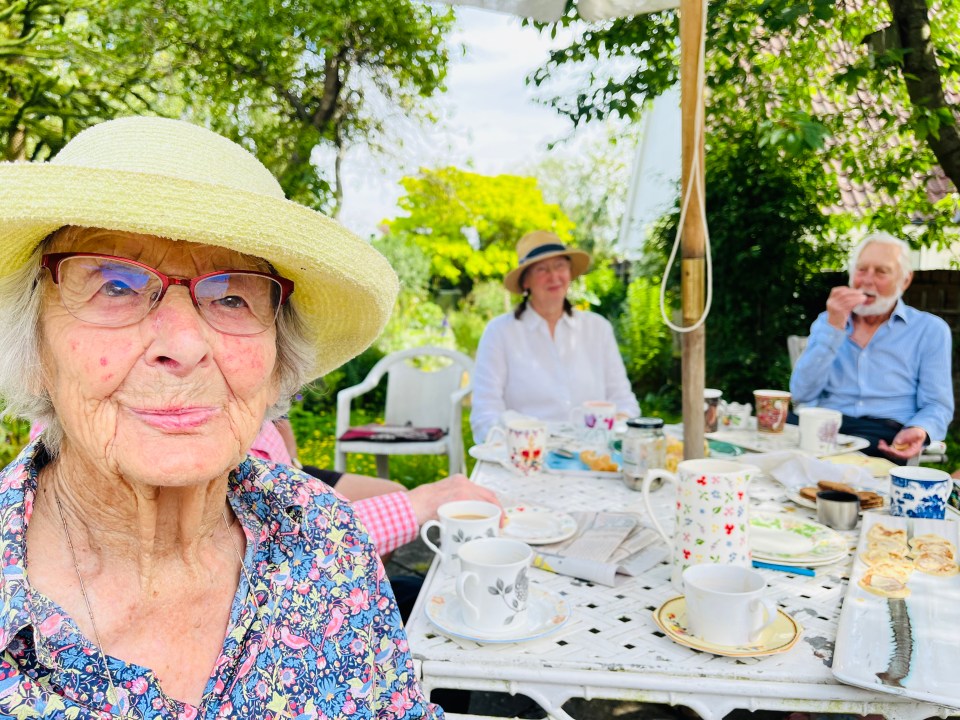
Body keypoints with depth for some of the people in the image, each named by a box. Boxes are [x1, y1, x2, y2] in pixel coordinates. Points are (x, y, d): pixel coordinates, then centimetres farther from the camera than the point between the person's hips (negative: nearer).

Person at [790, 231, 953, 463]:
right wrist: (834, 328, -6)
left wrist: (918, 431, -18)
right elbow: (802, 394, 2)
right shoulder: (827, 321, 16)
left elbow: (937, 405, 6)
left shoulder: (931, 330, 10)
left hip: (886, 441, -1)